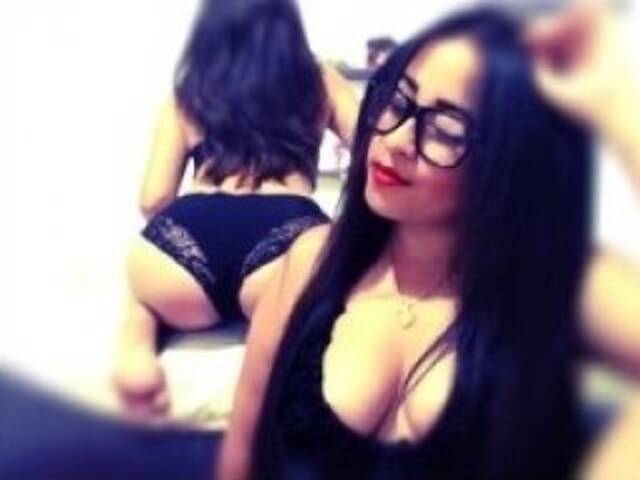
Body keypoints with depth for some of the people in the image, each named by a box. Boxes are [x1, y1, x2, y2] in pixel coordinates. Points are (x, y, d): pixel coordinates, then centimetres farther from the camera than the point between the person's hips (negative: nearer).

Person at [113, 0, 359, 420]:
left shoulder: (187, 93, 26)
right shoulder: (321, 82, 26)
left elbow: (154, 201, 20)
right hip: (286, 238, -4)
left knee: (147, 290, 37)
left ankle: (136, 346, 2)